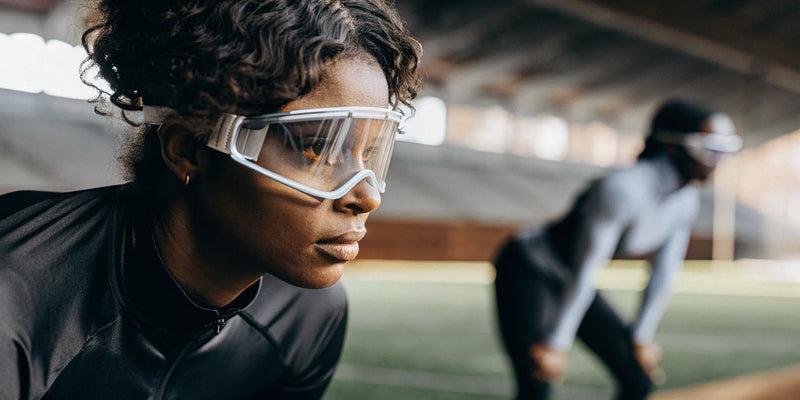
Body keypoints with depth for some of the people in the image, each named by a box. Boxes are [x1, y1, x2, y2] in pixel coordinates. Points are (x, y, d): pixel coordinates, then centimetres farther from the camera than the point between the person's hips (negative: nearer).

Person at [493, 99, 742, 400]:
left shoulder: (687, 201, -5)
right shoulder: (622, 189, -31)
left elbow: (664, 273, 3)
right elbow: (585, 273, -28)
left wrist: (642, 336, 7)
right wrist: (556, 343, -23)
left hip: (565, 281, 9)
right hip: (526, 271, -8)